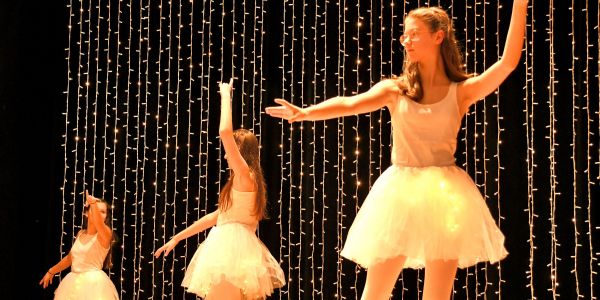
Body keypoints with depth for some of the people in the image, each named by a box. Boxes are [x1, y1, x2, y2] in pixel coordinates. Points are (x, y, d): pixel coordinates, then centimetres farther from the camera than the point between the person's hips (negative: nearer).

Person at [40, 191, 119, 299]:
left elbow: (98, 222, -33)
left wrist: (93, 202, -28)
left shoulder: (105, 234, -8)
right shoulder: (81, 234, 11)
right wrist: (51, 271, 31)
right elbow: (70, 258, 25)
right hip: (73, 284, 6)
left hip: (93, 284, -6)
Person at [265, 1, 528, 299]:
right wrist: (304, 112, -30)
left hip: (443, 195, -1)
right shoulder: (395, 89, 5)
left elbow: (508, 63, -7)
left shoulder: (461, 91, 4)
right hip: (399, 194, 1)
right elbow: (350, 104, -12)